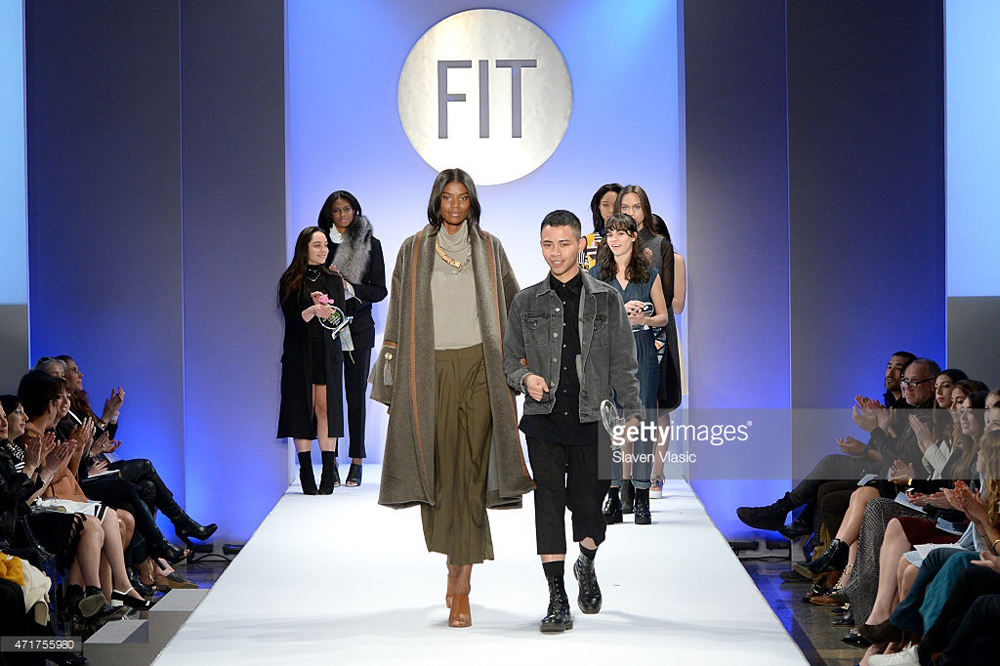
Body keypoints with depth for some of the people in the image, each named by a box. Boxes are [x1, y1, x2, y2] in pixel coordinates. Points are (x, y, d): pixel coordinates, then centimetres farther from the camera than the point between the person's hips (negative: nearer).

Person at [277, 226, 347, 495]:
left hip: (328, 353, 1)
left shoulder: (333, 279, 12)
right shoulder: (290, 281, 4)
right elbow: (292, 318, -6)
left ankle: (328, 476, -6)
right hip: (299, 353, -1)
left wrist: (325, 306, -15)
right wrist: (314, 310, -24)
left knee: (326, 408, -5)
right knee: (302, 409, -3)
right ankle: (306, 475, 0)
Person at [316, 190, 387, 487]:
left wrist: (349, 287, -11)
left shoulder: (370, 244, 7)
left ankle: (356, 462, 5)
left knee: (356, 395, 1)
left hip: (358, 327, 0)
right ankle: (330, 463, 0)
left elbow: (380, 290, 3)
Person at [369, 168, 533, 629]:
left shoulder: (489, 249, 8)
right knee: (438, 467, 3)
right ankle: (456, 562, 26)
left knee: (470, 471, -9)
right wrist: (392, 364, 3)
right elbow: (398, 312, 9)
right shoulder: (414, 250, 8)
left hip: (477, 369, -1)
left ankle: (461, 589, -11)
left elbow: (513, 305, 13)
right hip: (430, 370, 1)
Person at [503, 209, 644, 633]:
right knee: (549, 503, -8)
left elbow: (623, 363, 7)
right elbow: (509, 359, 15)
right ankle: (557, 602, -3)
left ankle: (586, 565, 34)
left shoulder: (606, 300, 7)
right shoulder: (526, 303, 10)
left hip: (591, 421, 0)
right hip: (544, 420, 1)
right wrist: (525, 379, -7)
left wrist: (633, 413, -3)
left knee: (589, 507, -1)